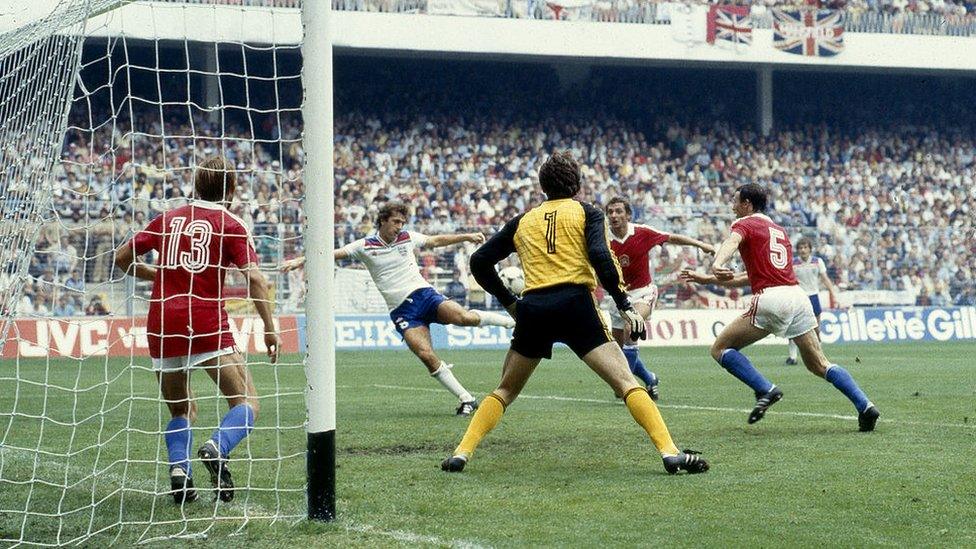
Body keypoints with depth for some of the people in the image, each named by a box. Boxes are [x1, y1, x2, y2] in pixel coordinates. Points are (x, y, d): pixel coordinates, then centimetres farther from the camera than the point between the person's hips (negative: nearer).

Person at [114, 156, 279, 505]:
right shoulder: (230, 225, 5)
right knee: (247, 402, 0)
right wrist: (270, 330, -4)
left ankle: (178, 468, -6)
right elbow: (254, 278, -7)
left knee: (180, 410, 20)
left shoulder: (168, 219, 15)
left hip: (161, 322, 4)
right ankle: (218, 448, -29)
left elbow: (122, 258, 19)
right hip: (206, 322, -4)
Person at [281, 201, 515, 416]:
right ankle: (466, 400, -13)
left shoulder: (408, 237, 8)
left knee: (463, 317, -28)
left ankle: (509, 321, -3)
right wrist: (300, 261, -9)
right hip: (401, 310, -1)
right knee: (426, 355, -21)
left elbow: (436, 240, 23)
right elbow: (333, 254, 0)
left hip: (423, 294, 1)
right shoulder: (365, 246, 2)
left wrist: (467, 237, 22)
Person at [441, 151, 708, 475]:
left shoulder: (523, 221, 21)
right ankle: (670, 452, -19)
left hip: (532, 309, 3)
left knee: (505, 391, 20)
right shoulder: (586, 213, 11)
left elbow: (479, 262, 21)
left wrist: (508, 301, 27)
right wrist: (625, 306, -5)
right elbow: (600, 256, -6)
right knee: (625, 382, -6)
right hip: (575, 304, -3)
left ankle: (462, 453, 8)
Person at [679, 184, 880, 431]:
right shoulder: (779, 230, 29)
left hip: (771, 299, -7)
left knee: (720, 348, 5)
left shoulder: (745, 224, 7)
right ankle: (865, 405, -3)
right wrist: (708, 280, 33)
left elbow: (731, 242, -19)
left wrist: (717, 265, -41)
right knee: (819, 364, 13)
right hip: (798, 296, 7)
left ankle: (765, 390, -10)